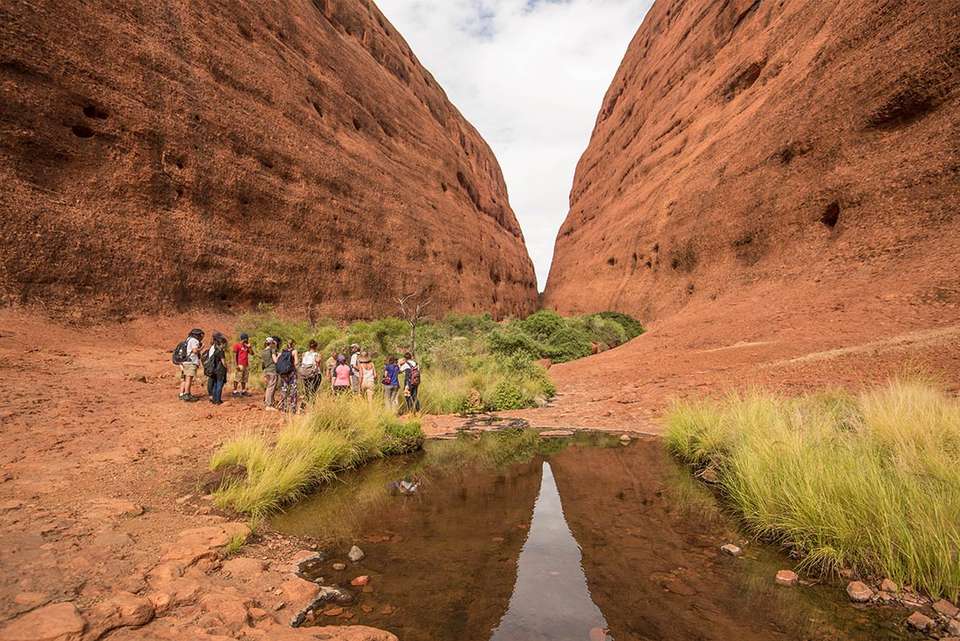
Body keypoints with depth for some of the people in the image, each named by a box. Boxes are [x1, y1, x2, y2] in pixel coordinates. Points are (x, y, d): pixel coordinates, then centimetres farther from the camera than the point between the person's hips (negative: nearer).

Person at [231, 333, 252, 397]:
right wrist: (236, 365, -16)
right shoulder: (237, 345, -3)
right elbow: (234, 355, -8)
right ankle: (234, 391, -4)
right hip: (240, 365, -7)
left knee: (244, 379, 10)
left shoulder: (246, 346, 17)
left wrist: (249, 346, 1)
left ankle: (243, 391, 16)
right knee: (237, 378, -7)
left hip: (246, 365, 7)